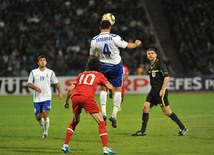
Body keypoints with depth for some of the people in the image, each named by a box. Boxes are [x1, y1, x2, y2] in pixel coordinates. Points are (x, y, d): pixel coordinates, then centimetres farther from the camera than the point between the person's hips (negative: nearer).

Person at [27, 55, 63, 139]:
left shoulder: (50, 72, 3)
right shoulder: (33, 72, 3)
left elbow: (56, 83, 11)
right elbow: (28, 83, 3)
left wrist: (60, 92, 1)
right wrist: (35, 87, -16)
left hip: (47, 98, -2)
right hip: (37, 98, 2)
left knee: (45, 113, -17)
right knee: (38, 117, 4)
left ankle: (45, 131, -2)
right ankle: (44, 126, 34)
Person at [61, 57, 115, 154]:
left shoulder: (81, 74, 30)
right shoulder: (99, 75, 20)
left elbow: (70, 89, 22)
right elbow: (110, 87, 14)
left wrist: (66, 101, 32)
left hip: (75, 97, 4)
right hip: (87, 97, -4)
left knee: (75, 121, 26)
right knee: (101, 122, 3)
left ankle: (65, 145, 23)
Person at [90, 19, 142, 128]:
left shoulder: (94, 40, -7)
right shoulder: (114, 38, -14)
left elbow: (92, 56, 4)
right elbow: (128, 46, -5)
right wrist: (137, 44, 17)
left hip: (103, 67, 2)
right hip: (116, 66, -2)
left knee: (103, 88, 16)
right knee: (118, 89, 8)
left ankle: (103, 113, 1)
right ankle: (114, 115, 0)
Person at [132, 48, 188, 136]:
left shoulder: (160, 64, -11)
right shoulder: (151, 66, 15)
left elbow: (167, 77, -18)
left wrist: (162, 90, -21)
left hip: (160, 91, -8)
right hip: (153, 91, 8)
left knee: (166, 111, -6)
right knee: (146, 107, -2)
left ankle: (182, 128, 5)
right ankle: (143, 131, 1)